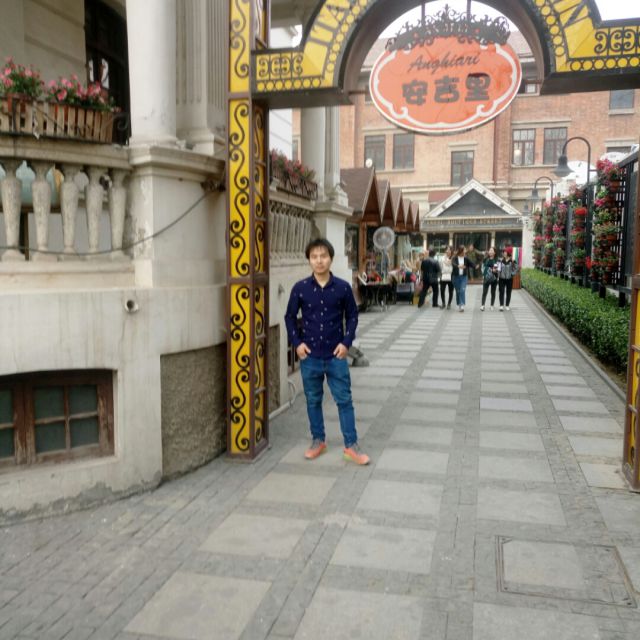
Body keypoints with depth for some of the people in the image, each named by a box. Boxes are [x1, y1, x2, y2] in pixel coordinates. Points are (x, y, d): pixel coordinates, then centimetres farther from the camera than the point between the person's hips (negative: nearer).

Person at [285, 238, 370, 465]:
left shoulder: (343, 287, -5)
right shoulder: (300, 288, -4)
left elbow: (352, 316, 5)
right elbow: (290, 317, 6)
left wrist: (347, 342, -5)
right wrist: (297, 342, -3)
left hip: (336, 355, -1)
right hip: (310, 356, 1)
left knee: (344, 400, 4)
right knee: (313, 401, 13)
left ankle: (351, 445, 15)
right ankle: (318, 441, 29)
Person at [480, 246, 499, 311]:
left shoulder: (497, 260, -4)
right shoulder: (485, 259, 6)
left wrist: (495, 270, -27)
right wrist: (483, 276, 7)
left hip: (494, 278, -2)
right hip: (486, 278, 2)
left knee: (493, 292, 8)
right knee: (484, 292, -1)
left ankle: (492, 305, 15)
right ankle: (482, 305, 0)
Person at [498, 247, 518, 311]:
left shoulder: (512, 261, -6)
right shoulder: (501, 261, 2)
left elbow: (516, 269, 0)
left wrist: (512, 274, -10)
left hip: (509, 279, -1)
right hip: (502, 279, 2)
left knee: (508, 292, 7)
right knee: (501, 292, -4)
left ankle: (507, 305, 15)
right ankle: (501, 305, -5)